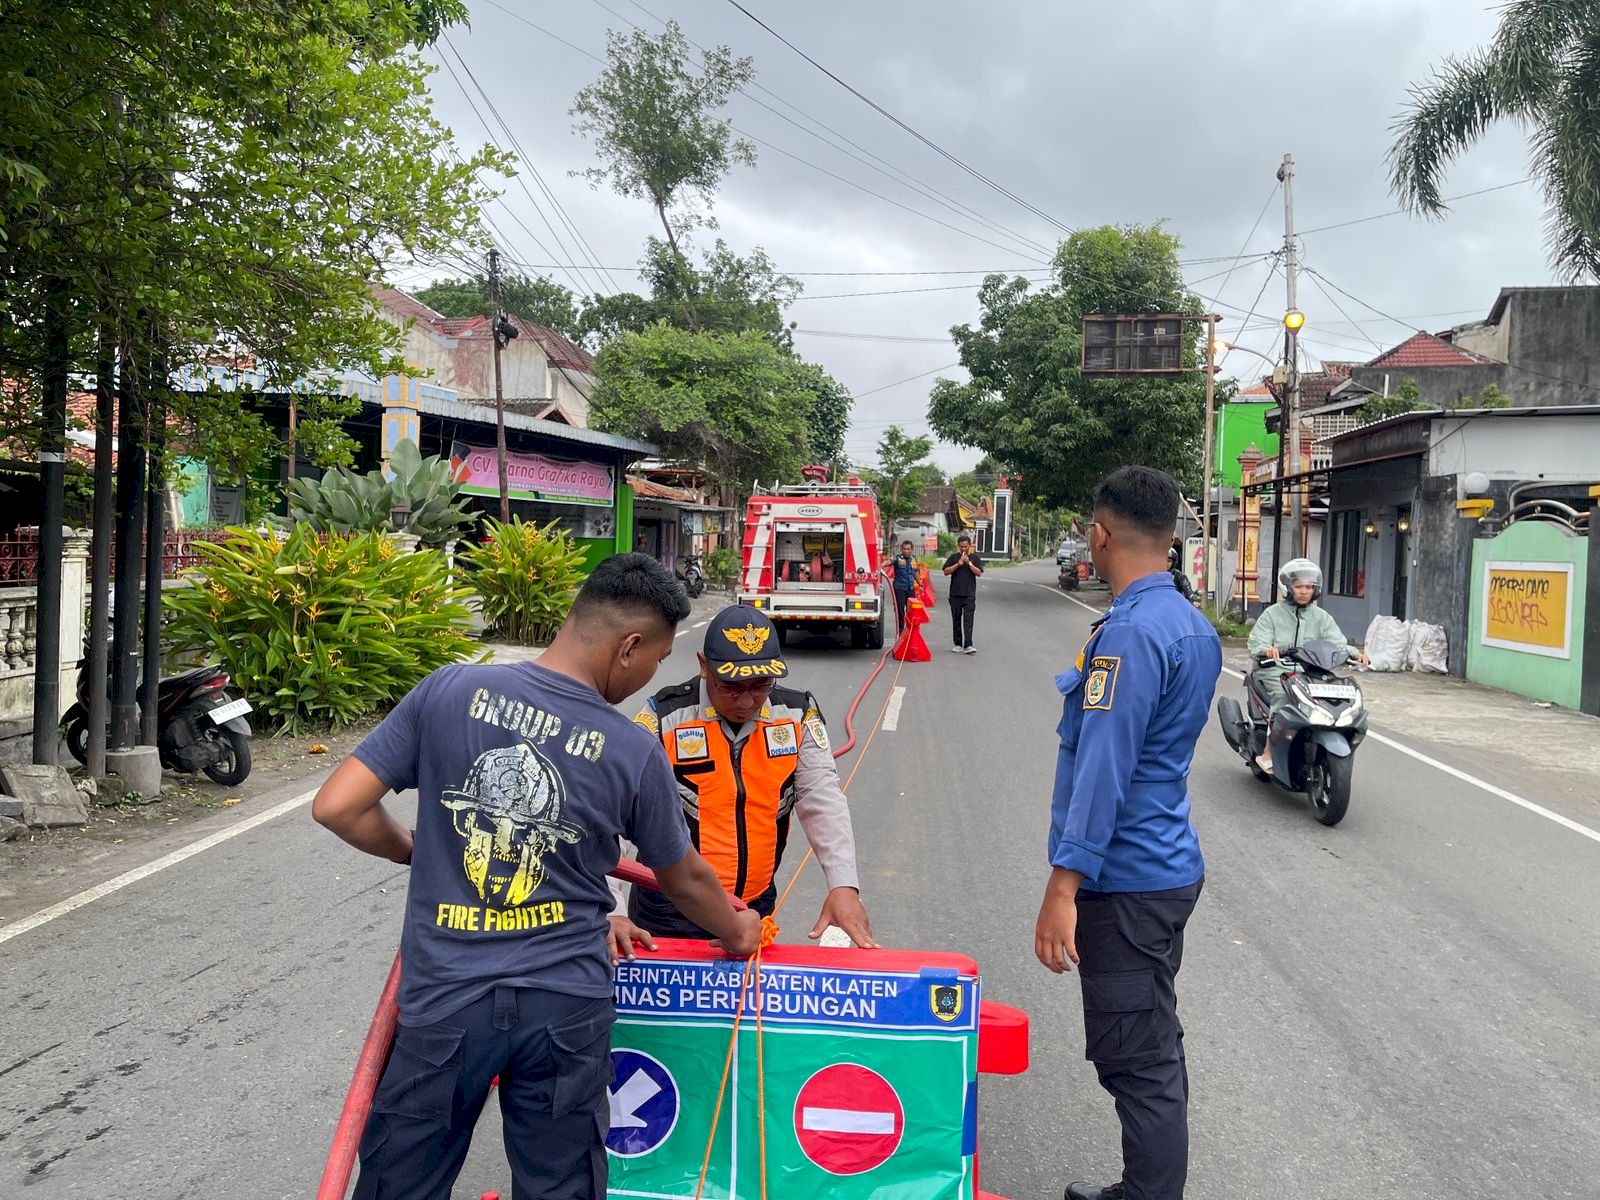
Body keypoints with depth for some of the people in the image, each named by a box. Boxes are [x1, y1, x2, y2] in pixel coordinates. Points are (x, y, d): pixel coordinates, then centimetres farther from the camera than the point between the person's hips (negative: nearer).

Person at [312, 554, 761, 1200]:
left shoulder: (448, 690, -9)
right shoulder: (635, 752, -8)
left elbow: (336, 806, -6)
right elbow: (684, 879, 7)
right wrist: (737, 932, 28)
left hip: (443, 1000, 1)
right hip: (565, 1004, 0)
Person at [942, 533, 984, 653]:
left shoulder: (975, 558, 6)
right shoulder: (954, 557, 7)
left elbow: (979, 573, -4)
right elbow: (946, 571, -1)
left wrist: (969, 563, -14)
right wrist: (958, 564, -13)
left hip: (969, 595, -2)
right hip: (955, 594, 2)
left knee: (968, 620, -9)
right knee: (956, 620, 7)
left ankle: (968, 646, -15)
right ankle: (957, 644, 16)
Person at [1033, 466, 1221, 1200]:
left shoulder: (1130, 631, -21)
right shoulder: (1192, 626, 9)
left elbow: (1102, 772, -25)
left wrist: (1063, 888, -24)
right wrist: (1083, 688, 21)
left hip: (1126, 882, -10)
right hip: (1166, 866, 10)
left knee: (1137, 1062, 1)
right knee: (1153, 1052, 19)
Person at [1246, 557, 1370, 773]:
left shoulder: (1321, 617, 16)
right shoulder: (1273, 613, 7)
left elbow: (1336, 642, 1)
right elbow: (1255, 644, -5)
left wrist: (1354, 653, -20)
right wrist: (1267, 650, -28)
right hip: (1275, 669, -3)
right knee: (1283, 698, -32)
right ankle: (1268, 753, -26)